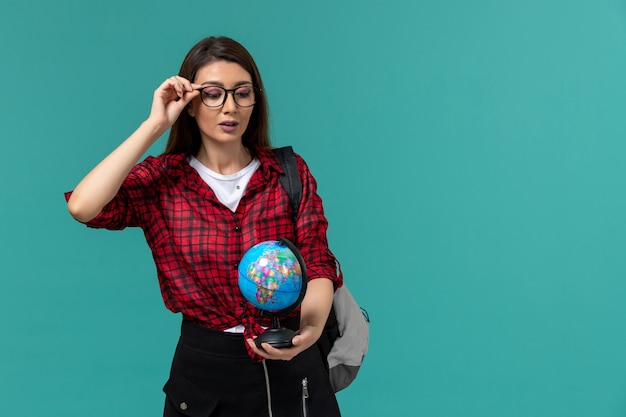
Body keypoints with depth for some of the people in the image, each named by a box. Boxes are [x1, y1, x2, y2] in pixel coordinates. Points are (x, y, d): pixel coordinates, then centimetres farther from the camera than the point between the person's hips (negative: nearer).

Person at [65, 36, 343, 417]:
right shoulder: (160, 179, -5)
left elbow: (318, 263, -10)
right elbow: (83, 207, -22)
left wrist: (312, 323, -32)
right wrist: (155, 126, -17)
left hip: (290, 363, 0)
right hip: (203, 369, 0)